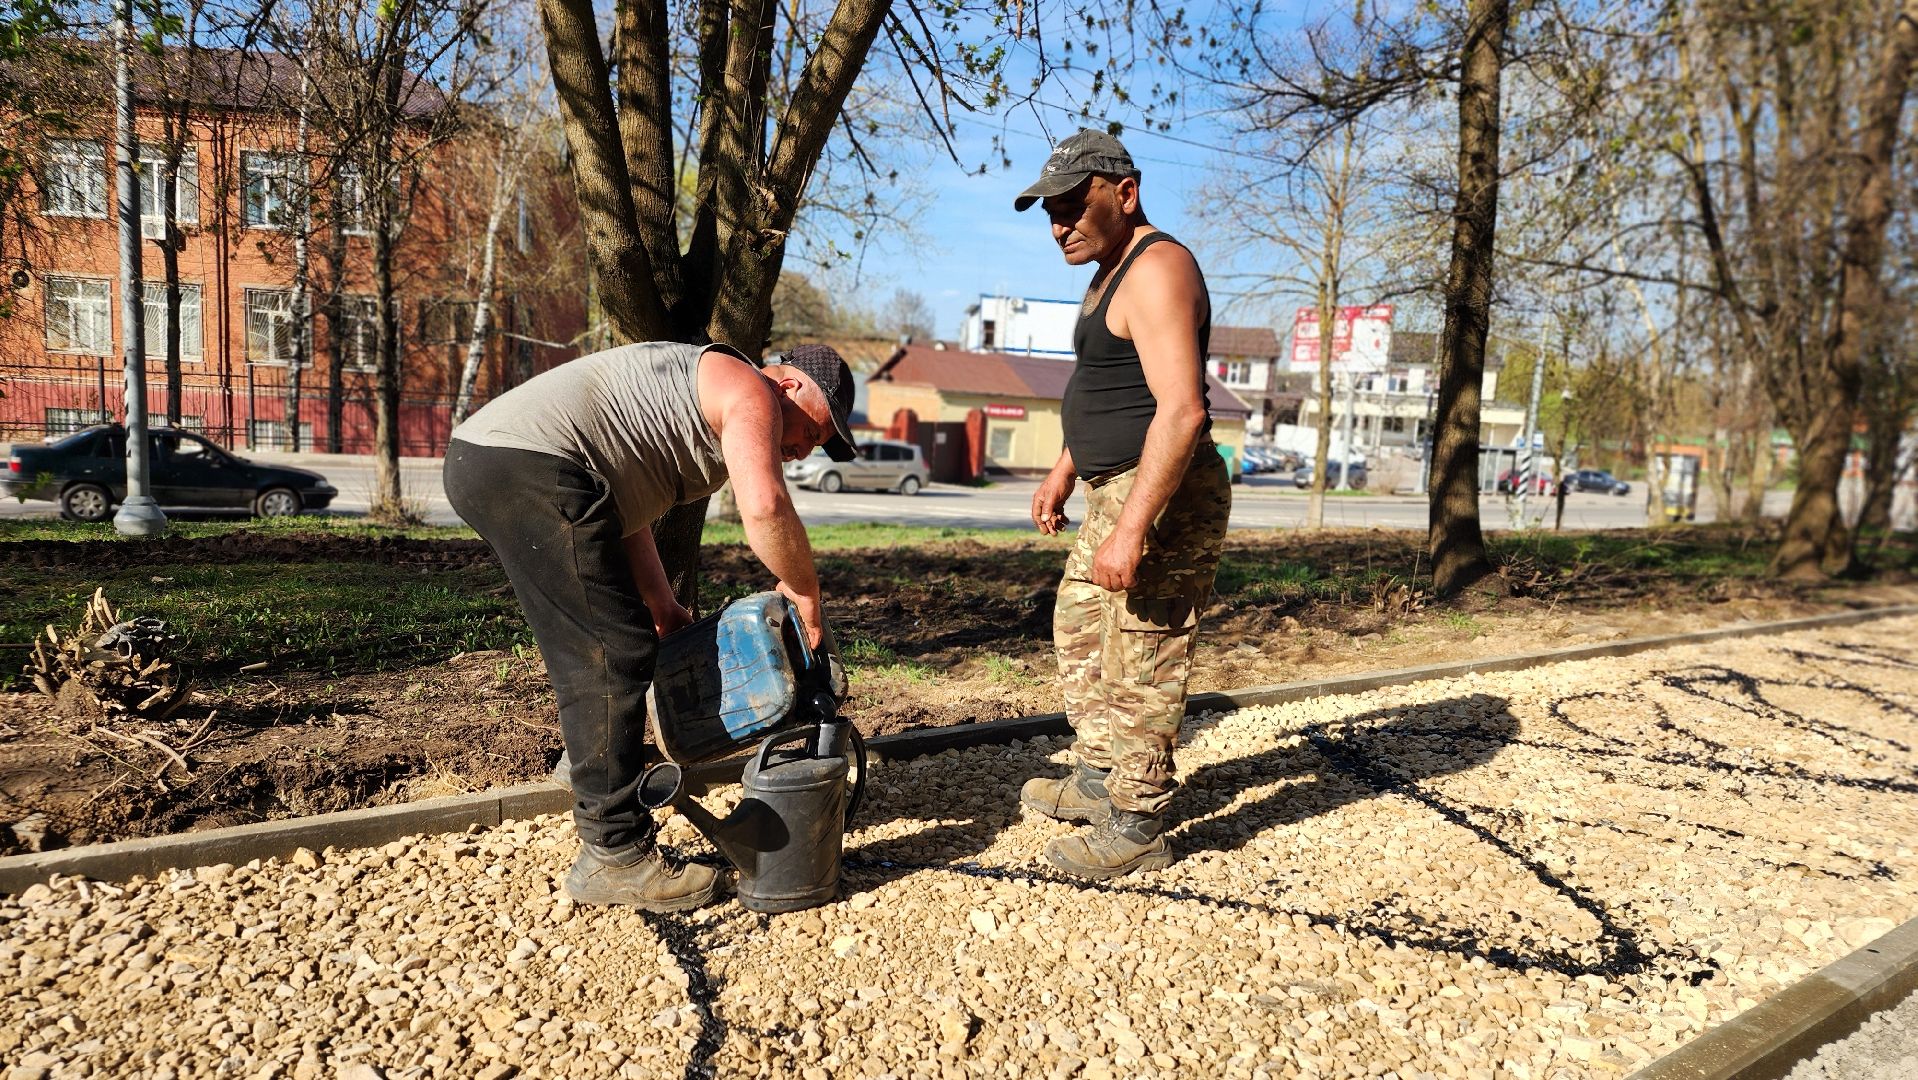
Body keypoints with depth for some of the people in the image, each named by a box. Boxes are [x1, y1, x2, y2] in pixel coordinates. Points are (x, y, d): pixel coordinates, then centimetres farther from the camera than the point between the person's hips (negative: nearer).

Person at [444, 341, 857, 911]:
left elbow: (623, 503, 29)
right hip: (533, 464, -11)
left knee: (589, 656, 17)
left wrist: (662, 605, 23)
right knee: (615, 655, -6)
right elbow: (764, 505, -21)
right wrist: (803, 592, -5)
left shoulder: (694, 389, 28)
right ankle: (615, 856, 1)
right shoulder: (750, 392, -2)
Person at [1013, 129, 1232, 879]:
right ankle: (1096, 782, 34)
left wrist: (1130, 531, -30)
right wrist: (1066, 472, 23)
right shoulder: (1111, 273, 16)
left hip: (1163, 499, -11)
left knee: (1140, 664, -2)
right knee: (1078, 630, 21)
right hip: (1118, 491, 11)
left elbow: (1182, 410, -27)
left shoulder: (1156, 270, -18)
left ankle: (1136, 830, 12)